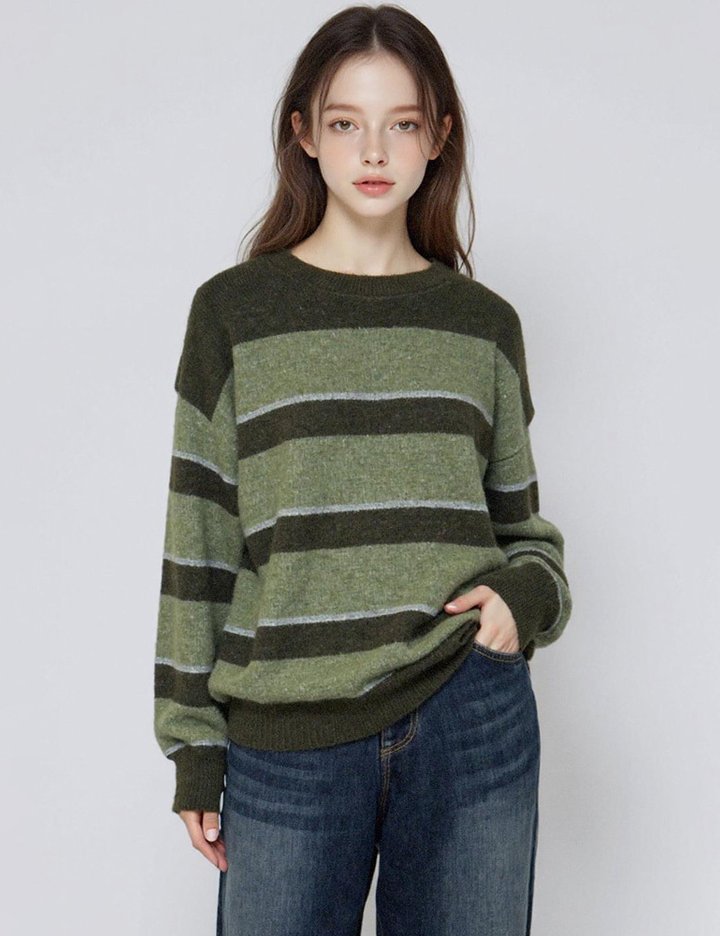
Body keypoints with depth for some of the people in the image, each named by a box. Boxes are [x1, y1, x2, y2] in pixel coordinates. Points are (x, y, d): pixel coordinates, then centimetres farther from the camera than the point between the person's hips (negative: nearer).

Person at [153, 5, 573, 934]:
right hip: (286, 744, -1)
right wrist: (193, 746, 2)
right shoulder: (234, 310, 1)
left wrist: (525, 596, -7)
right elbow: (198, 542, 2)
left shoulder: (483, 324, 7)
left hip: (473, 725, 2)